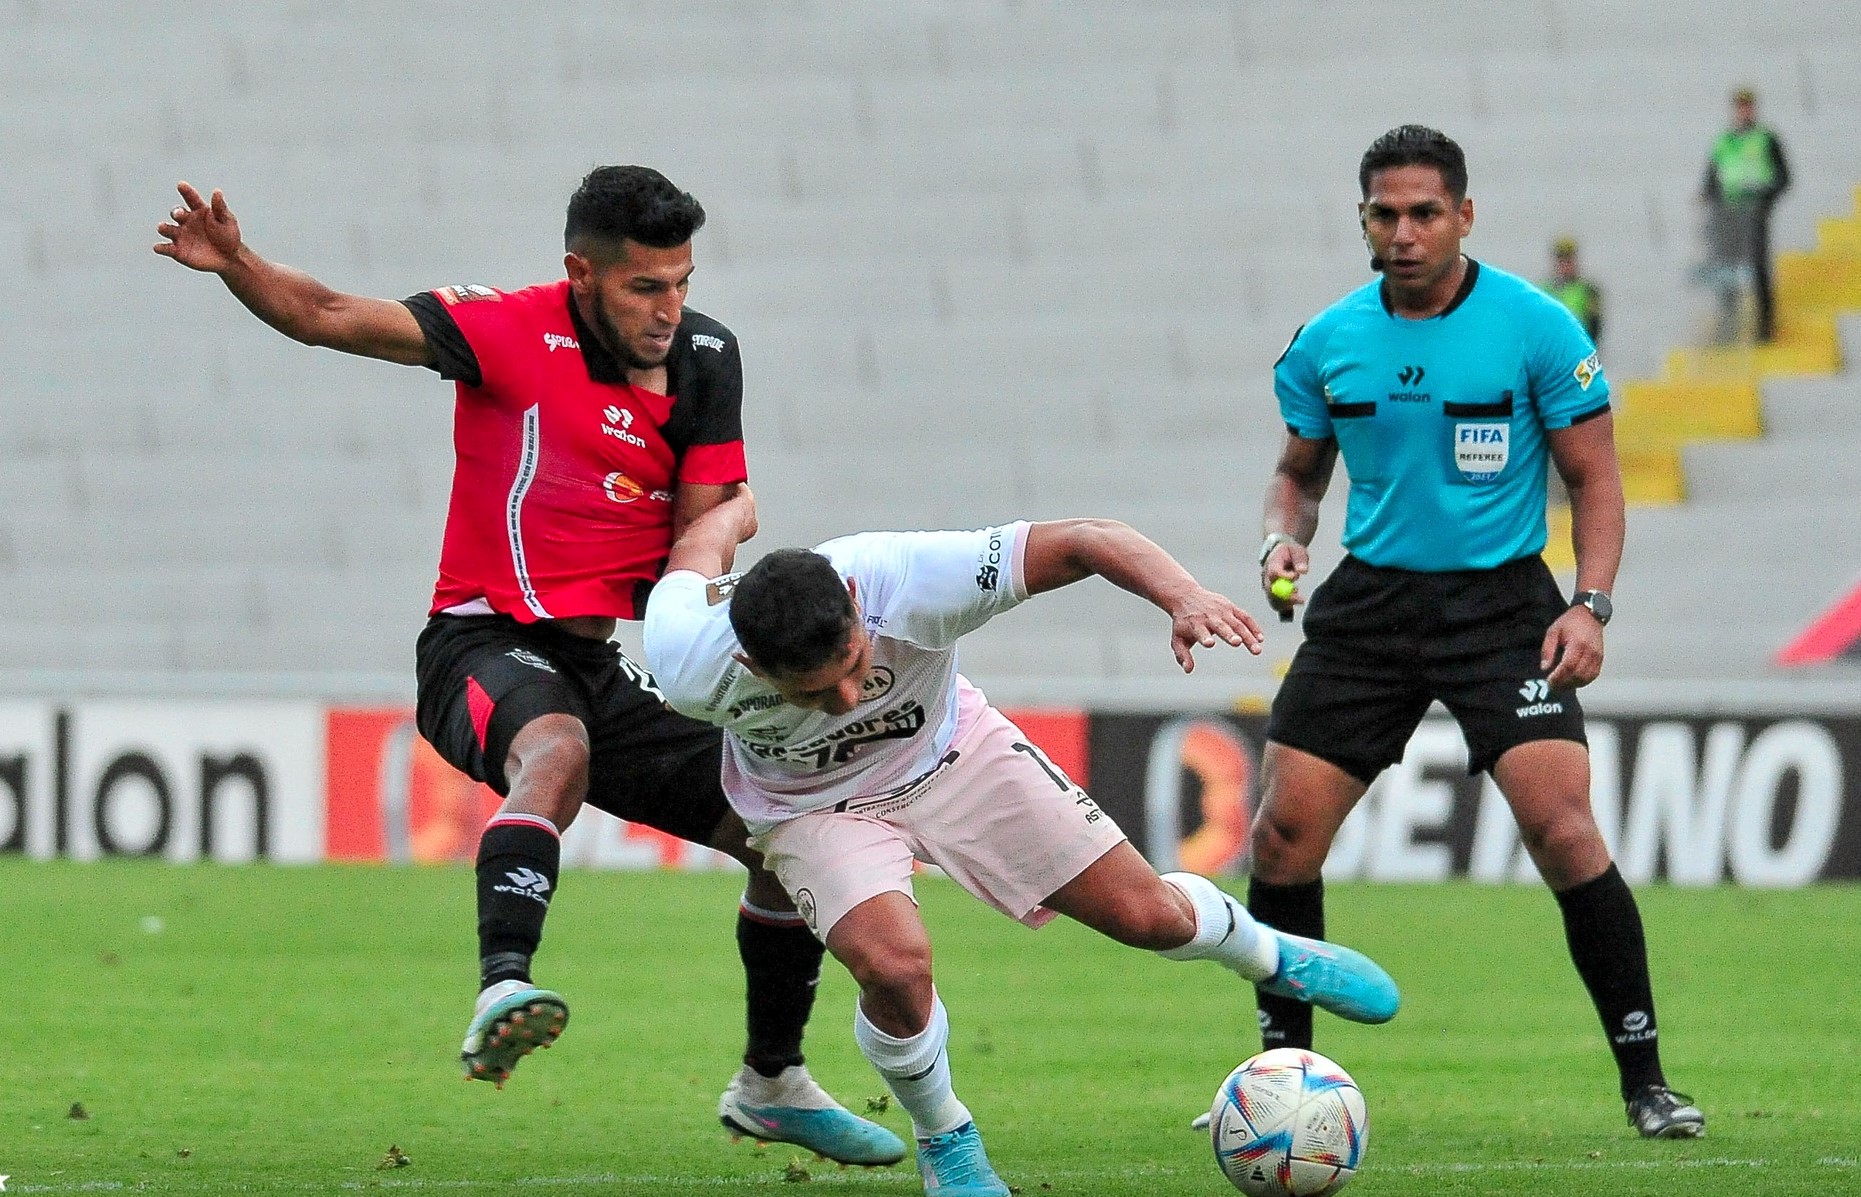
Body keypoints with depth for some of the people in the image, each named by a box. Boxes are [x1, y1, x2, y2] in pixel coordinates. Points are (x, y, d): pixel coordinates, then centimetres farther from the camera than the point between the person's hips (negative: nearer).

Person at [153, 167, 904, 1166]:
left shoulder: (704, 357, 5)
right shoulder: (512, 331, -10)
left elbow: (711, 513, 7)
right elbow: (326, 318, -13)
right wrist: (234, 264, -31)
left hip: (606, 668, 6)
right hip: (486, 645, -6)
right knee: (556, 748, -40)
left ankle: (772, 1085, 22)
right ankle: (501, 991, -57)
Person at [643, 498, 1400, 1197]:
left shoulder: (907, 580, -40)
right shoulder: (691, 667, -36)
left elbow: (1084, 541, -35)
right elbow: (700, 545, -14)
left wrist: (1182, 596, -53)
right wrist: (736, 509, 9)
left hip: (952, 756, 1)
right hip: (814, 809, -1)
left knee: (1149, 915, -1)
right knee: (893, 965, -30)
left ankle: (1267, 955, 36)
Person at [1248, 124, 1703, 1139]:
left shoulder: (1537, 329, -8)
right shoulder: (1327, 344, 3)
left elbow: (1594, 478, -3)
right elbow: (1300, 472, 17)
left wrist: (1589, 606, -15)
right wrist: (1283, 539, -5)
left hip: (1500, 601, -4)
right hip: (1369, 600, 4)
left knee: (1562, 829, -18)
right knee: (1283, 830, -3)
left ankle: (1644, 1081, -9)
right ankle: (1282, 1069, 14)